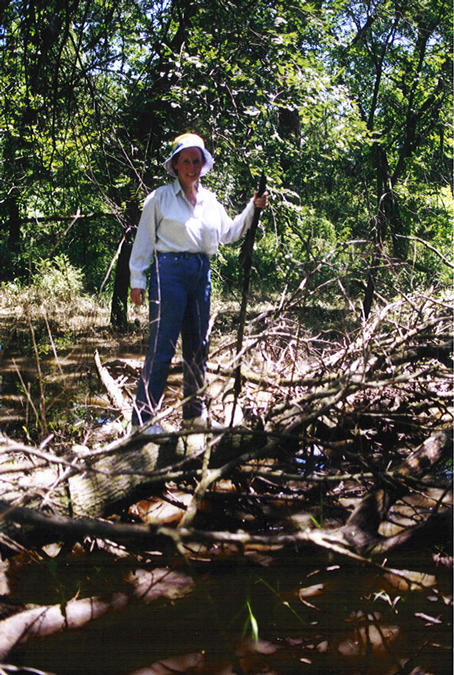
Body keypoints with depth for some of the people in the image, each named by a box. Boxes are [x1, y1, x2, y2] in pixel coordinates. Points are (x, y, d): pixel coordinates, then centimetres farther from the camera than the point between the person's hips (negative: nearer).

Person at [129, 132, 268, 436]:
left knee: (198, 344, 11)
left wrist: (253, 208, 12)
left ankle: (194, 412, 22)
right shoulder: (160, 197, 2)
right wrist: (138, 280, -3)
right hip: (170, 270, -6)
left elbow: (229, 233, 21)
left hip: (201, 273, 6)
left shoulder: (210, 200, 17)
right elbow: (144, 239, 1)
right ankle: (144, 417, -5)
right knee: (162, 345, -10)